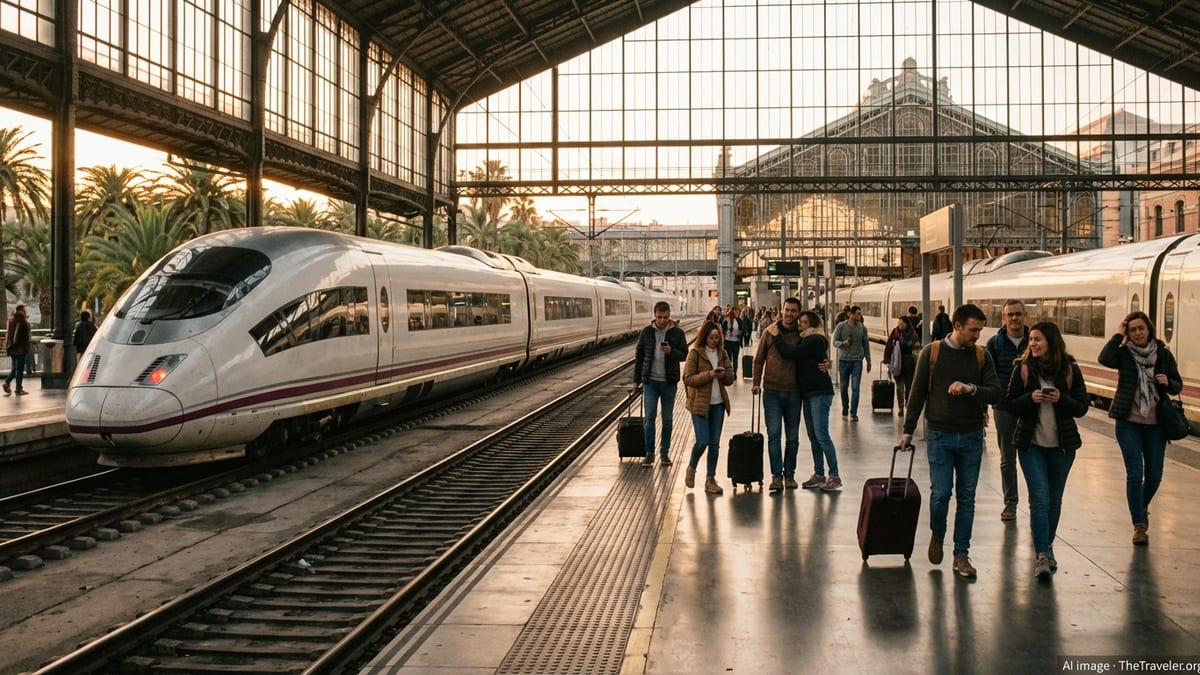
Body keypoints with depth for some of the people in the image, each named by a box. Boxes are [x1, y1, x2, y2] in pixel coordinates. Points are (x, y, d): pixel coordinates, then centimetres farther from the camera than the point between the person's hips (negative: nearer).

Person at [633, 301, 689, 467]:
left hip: (669, 382, 0)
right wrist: (637, 380, 7)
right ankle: (649, 453, 2)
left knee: (668, 419, 8)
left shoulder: (677, 333, -1)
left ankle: (665, 452, 19)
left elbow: (684, 355, -3)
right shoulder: (647, 332, 2)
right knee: (649, 417, -6)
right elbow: (639, 356, 8)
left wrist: (671, 351, -23)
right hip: (650, 381, 0)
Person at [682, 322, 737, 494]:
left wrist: (724, 375, -11)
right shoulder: (695, 354, -6)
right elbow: (688, 378, -11)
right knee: (702, 441, -9)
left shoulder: (723, 354, 9)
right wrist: (709, 374, -21)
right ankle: (691, 468, 19)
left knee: (714, 443, 5)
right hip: (699, 403, -5)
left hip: (718, 404, 5)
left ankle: (710, 480, 14)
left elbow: (730, 379, 12)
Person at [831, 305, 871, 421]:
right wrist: (843, 343, -24)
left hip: (857, 360, 0)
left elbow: (866, 345, 11)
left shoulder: (862, 328, 3)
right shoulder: (840, 326, -3)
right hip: (843, 360, 0)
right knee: (844, 387, 8)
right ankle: (845, 410, 29)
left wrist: (868, 360, 13)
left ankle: (853, 414, -2)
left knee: (855, 388, -6)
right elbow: (834, 341, -2)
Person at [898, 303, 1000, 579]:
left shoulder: (982, 356, 4)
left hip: (971, 437, 2)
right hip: (940, 435, -2)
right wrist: (908, 430, 4)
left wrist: (971, 388, -20)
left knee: (967, 497, 5)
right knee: (940, 493, -6)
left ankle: (961, 555, 14)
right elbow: (917, 393, 3)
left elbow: (995, 393, -1)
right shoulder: (932, 353, -2)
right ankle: (937, 535, 24)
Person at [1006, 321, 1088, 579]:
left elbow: (1082, 407, -1)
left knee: (1054, 499, 13)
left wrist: (1061, 399, -19)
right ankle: (1042, 555, -12)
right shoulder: (1022, 368, -3)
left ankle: (1046, 546, 30)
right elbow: (1011, 405, -2)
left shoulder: (1070, 369, -1)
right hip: (1031, 443, -2)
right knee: (1039, 498, -11)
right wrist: (1030, 398, -20)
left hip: (1063, 444, 2)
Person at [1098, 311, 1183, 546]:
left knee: (1154, 474, 9)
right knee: (1134, 473, -5)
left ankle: (1142, 507, 39)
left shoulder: (1163, 354, 0)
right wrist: (1119, 335, -17)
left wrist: (1167, 382, -16)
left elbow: (1178, 386, 7)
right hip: (1128, 423, -2)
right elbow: (1104, 358, -26)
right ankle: (1139, 525, 3)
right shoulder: (1124, 354, -4)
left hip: (1156, 424, 2)